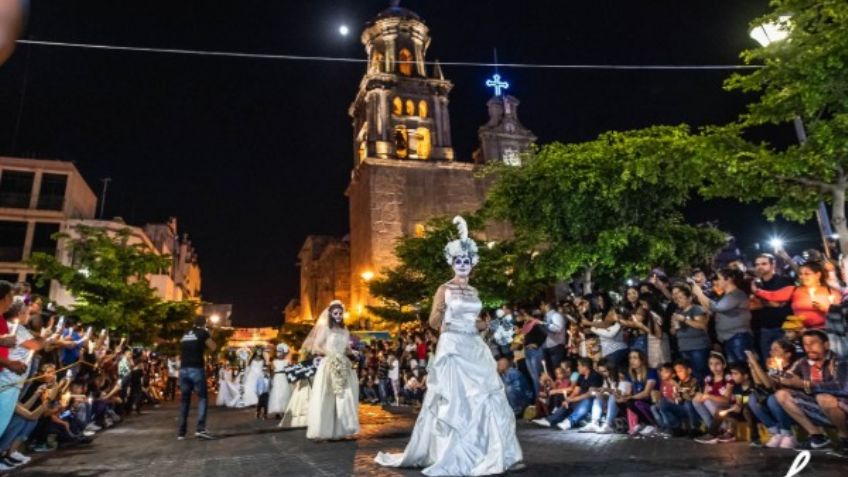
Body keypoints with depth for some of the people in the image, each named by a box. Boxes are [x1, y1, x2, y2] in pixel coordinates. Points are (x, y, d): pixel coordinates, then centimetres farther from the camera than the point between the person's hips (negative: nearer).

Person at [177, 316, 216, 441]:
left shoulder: (185, 335, 18)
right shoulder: (203, 333, 1)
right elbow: (213, 347, 0)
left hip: (183, 369, 6)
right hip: (196, 369, -5)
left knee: (184, 400, 10)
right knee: (202, 398, -1)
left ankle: (181, 432, 11)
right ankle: (200, 428, -14)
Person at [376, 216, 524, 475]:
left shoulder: (473, 291, 14)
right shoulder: (444, 289, -3)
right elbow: (433, 323, -7)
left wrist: (483, 325, 0)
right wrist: (440, 310, -26)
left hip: (476, 349, 6)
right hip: (452, 348, -6)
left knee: (486, 399, 3)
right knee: (454, 402, -5)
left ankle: (493, 454, 12)